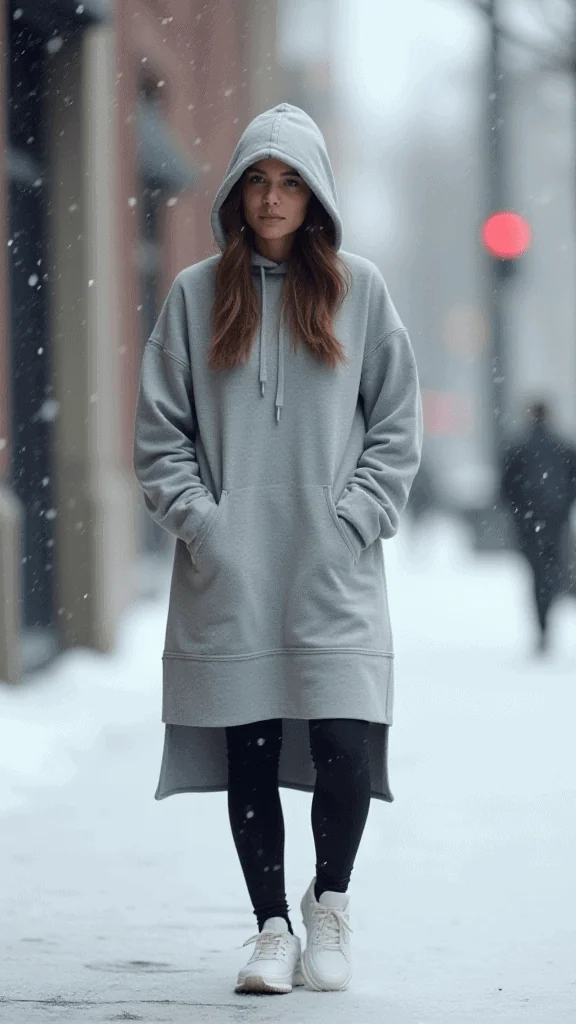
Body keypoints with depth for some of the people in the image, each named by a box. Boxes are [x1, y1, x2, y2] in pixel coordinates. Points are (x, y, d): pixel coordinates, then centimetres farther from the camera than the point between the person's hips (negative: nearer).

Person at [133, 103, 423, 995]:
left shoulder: (359, 290, 7)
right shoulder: (197, 295, 8)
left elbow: (397, 429, 7)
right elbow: (160, 434, 7)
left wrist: (350, 521, -4)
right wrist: (199, 521, -6)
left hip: (336, 578, -1)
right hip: (228, 577, 1)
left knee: (345, 752, -10)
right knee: (248, 757, 2)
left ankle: (330, 901, 14)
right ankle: (273, 927, 15)